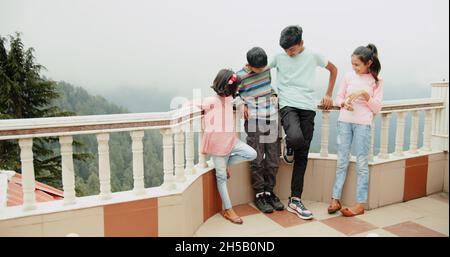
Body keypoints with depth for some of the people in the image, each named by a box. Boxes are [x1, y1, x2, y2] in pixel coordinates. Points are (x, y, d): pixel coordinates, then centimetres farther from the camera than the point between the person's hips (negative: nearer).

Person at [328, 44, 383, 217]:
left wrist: (365, 94, -15)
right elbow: (338, 98, 11)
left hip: (363, 124, -2)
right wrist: (344, 103, -10)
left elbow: (377, 108, -1)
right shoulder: (349, 76, 6)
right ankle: (335, 199, 11)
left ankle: (360, 204, 7)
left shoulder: (376, 81, 2)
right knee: (342, 161, 5)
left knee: (362, 163, 1)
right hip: (344, 121, 2)